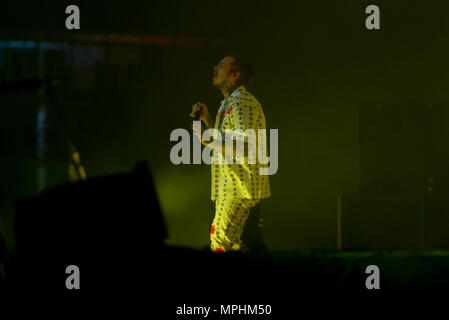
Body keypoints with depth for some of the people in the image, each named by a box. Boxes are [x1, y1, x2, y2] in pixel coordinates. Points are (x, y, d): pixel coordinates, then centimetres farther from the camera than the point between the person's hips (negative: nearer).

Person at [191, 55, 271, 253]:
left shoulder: (243, 103, -13)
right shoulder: (228, 103, 21)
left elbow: (244, 146, -23)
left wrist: (207, 139, -16)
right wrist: (207, 119, 18)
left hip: (242, 188, -11)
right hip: (232, 186, 11)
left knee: (221, 242, -15)